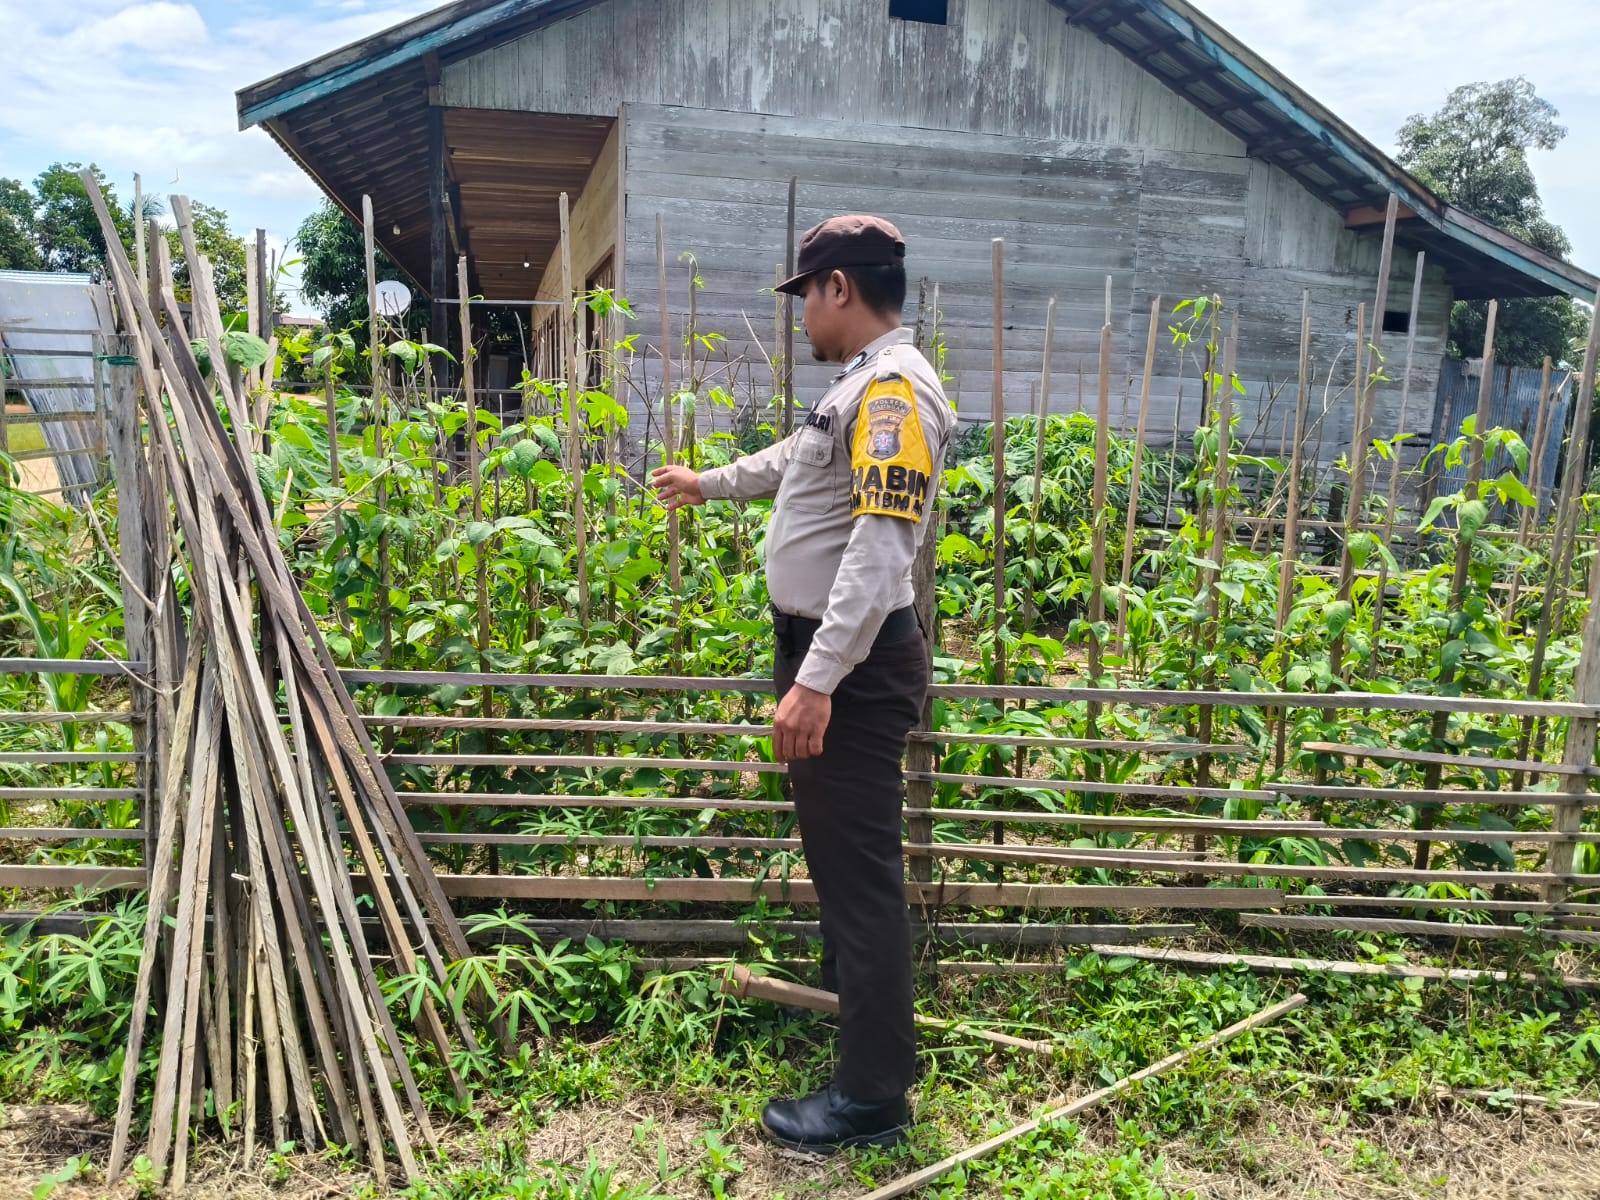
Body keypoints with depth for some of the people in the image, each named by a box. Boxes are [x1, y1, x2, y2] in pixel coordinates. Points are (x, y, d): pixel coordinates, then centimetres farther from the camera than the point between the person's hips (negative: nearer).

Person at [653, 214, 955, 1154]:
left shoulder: (895, 388, -18)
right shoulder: (863, 386, 16)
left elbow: (881, 549, -28)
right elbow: (796, 461, 35)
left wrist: (817, 680, -32)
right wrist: (709, 484, 48)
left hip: (855, 664, -11)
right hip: (825, 651, 11)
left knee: (861, 866, -3)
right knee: (836, 849, 23)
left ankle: (874, 1098, 9)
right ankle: (850, 1007, 44)